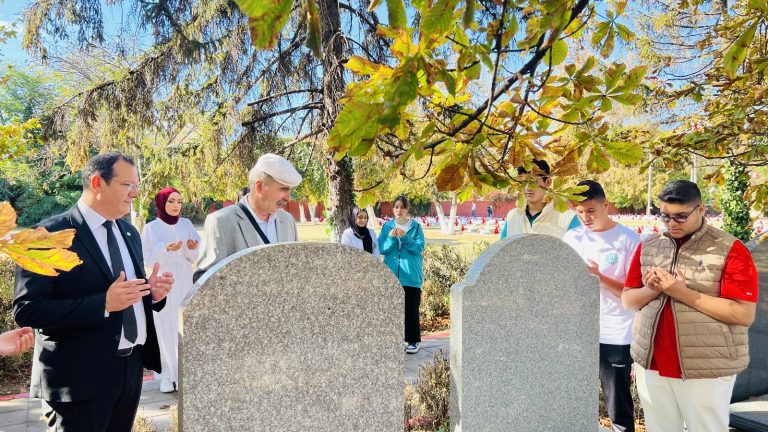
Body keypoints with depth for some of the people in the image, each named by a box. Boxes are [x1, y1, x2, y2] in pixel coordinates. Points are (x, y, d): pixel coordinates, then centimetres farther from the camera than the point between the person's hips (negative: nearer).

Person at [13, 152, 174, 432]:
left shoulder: (129, 232, 11)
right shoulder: (51, 235, -13)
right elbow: (27, 310, -19)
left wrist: (152, 292, -5)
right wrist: (104, 303, -27)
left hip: (132, 366, 7)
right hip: (81, 374, -7)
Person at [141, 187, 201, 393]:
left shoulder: (186, 224, 6)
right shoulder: (151, 228, -2)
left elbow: (195, 257, 5)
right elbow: (147, 257, -5)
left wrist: (193, 248, -17)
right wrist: (165, 249, -21)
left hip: (184, 283, 2)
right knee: (164, 327, -1)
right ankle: (167, 375, 8)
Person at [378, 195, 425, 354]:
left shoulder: (416, 226, -1)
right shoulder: (387, 226, 5)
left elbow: (420, 247, -9)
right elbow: (382, 249, 1)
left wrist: (405, 238, -22)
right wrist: (391, 238, -17)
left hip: (411, 275, -2)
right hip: (392, 274, 2)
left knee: (411, 308, -1)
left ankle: (413, 341, 9)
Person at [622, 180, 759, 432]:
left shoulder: (730, 250, -8)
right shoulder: (647, 247, 6)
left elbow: (744, 314, -14)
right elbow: (627, 300, 9)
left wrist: (683, 293, -21)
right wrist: (652, 290, -12)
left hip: (707, 370, -4)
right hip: (651, 364, 4)